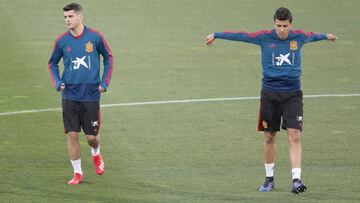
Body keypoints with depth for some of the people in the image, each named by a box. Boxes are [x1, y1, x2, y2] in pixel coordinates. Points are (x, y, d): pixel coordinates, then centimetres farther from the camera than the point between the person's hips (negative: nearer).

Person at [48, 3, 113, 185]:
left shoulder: (95, 37, -5)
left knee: (91, 136, 2)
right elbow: (53, 63, 15)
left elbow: (108, 58, 9)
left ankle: (96, 155, 37)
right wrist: (57, 82, -1)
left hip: (91, 95, -1)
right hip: (70, 96, 1)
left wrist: (105, 82, 2)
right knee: (72, 134, -4)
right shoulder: (62, 41, 0)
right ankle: (77, 173, 9)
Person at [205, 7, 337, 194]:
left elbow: (312, 36, 26)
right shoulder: (264, 37, -2)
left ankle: (296, 180, -18)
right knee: (269, 137, 7)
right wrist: (216, 35, 11)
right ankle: (269, 179, 22)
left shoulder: (299, 37, 3)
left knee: (294, 137, -12)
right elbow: (241, 36, 7)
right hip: (270, 93, 0)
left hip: (292, 94, 0)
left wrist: (326, 36, 46)